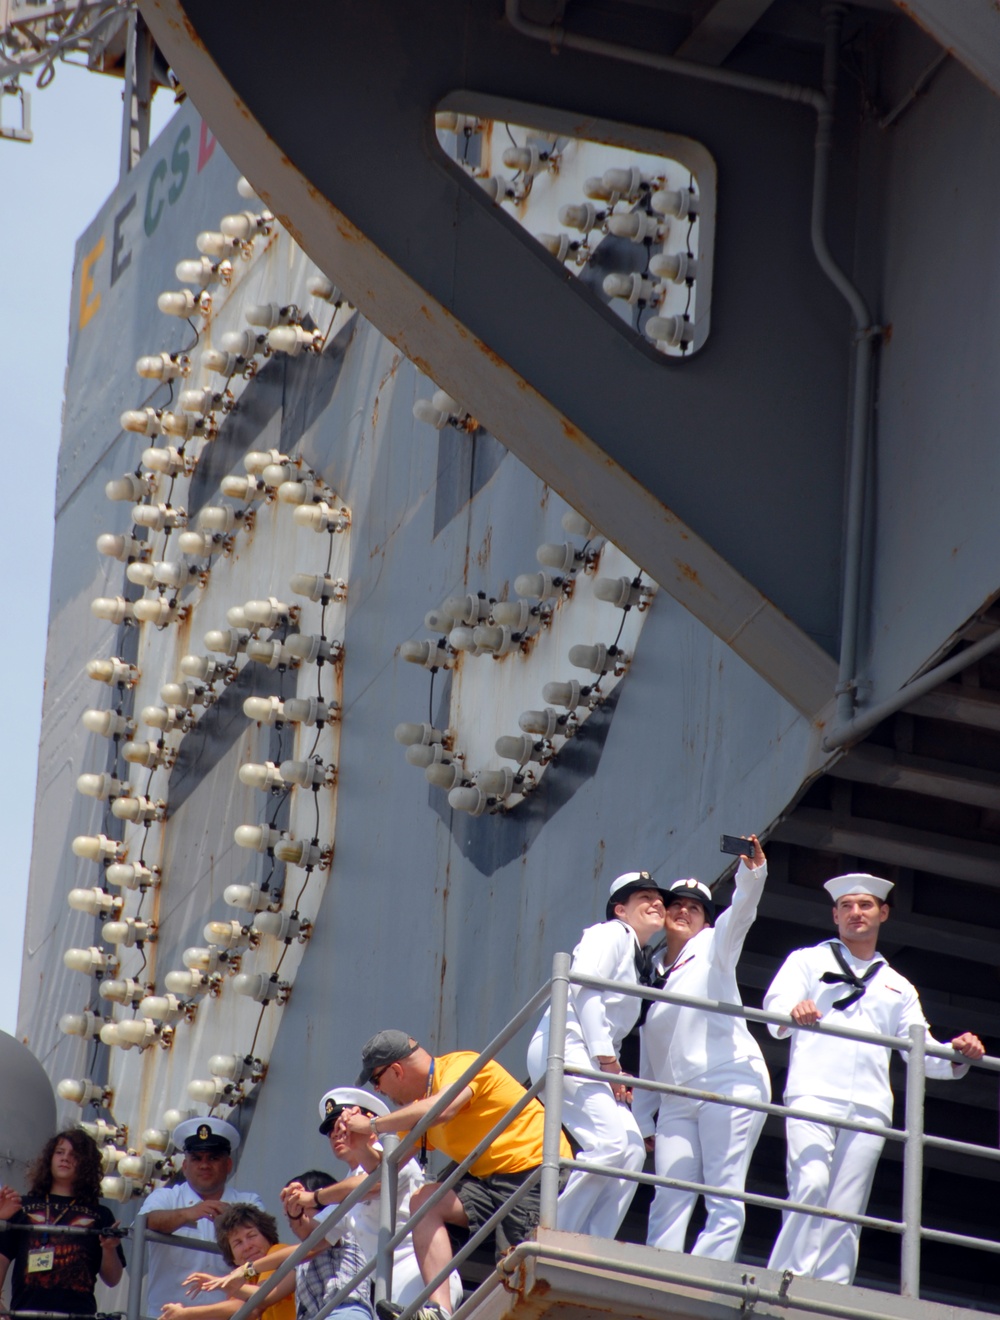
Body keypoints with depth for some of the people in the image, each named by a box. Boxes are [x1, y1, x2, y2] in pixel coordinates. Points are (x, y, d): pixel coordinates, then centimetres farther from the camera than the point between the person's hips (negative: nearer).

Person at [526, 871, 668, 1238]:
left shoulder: (635, 960, 27)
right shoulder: (611, 934, 0)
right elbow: (583, 987, -15)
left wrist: (616, 1075, 5)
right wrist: (606, 1059, -18)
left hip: (594, 1059, 10)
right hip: (565, 1046, -9)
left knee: (632, 1150, -4)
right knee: (609, 1142, -22)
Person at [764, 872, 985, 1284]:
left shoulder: (897, 987, 29)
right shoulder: (808, 961, 19)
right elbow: (776, 1011, 1)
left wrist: (956, 1054, -1)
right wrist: (794, 1013, -24)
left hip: (869, 1107, 3)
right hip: (814, 1093, -3)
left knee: (845, 1213, -6)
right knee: (810, 1186, -24)